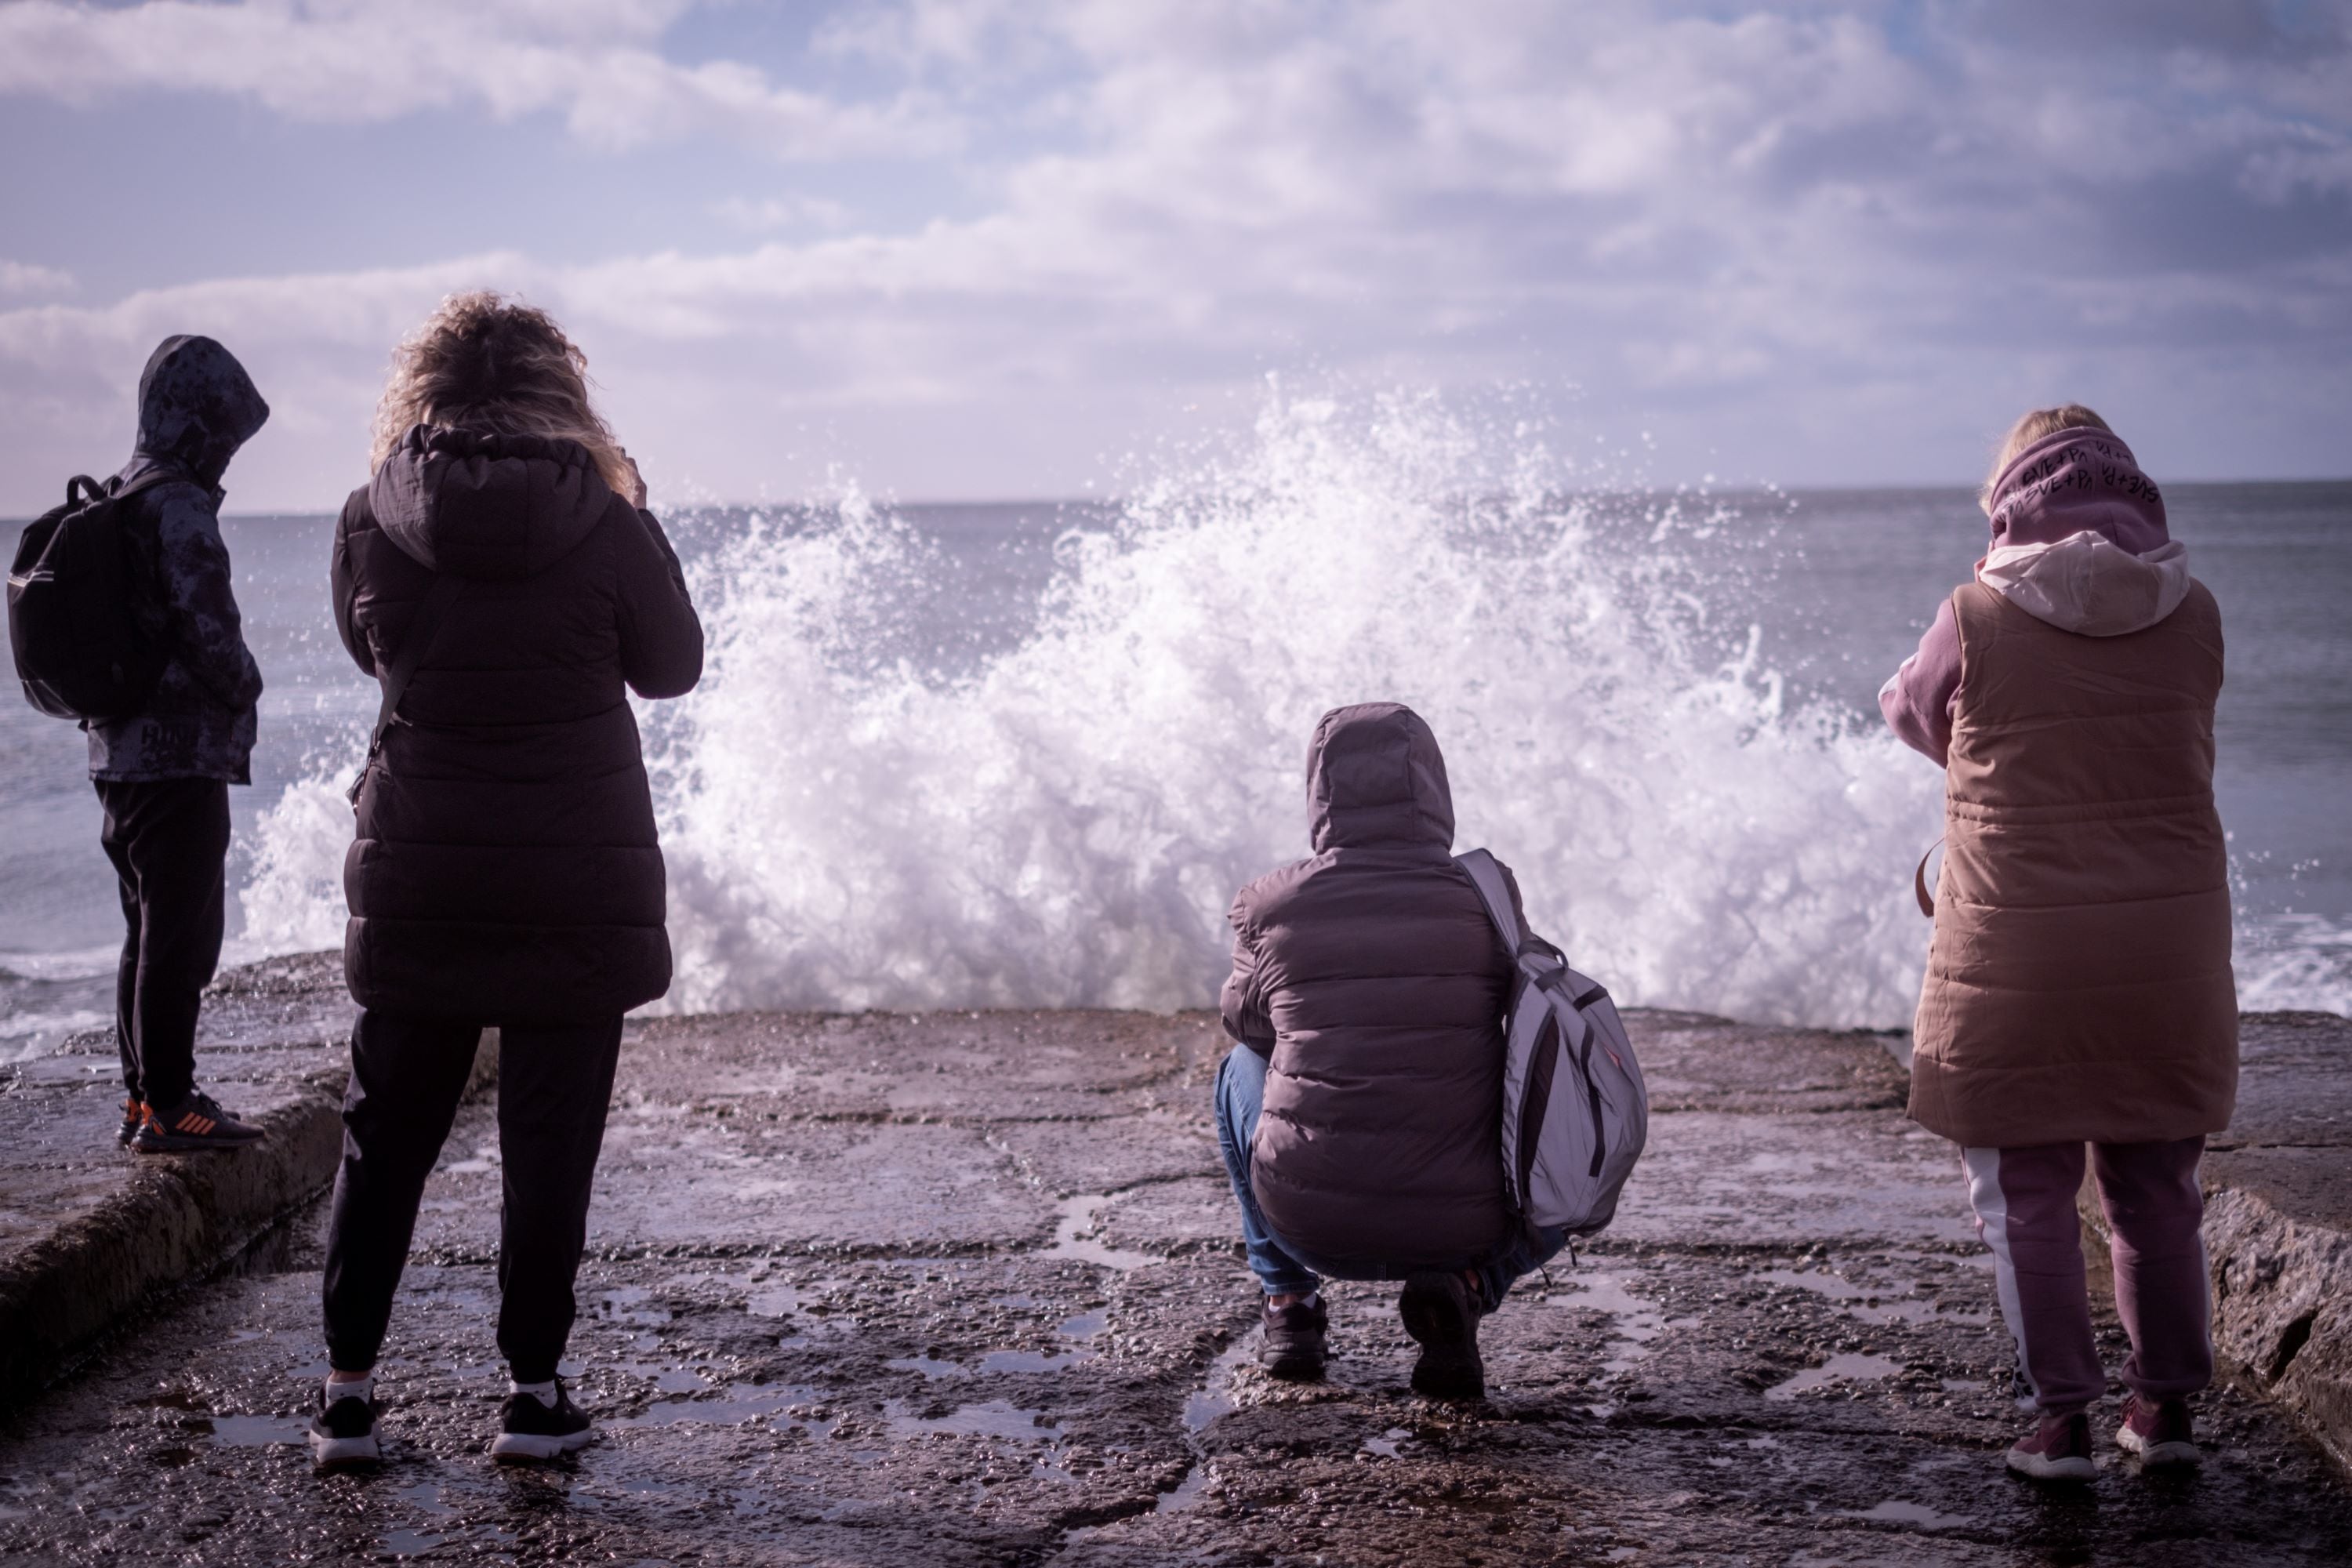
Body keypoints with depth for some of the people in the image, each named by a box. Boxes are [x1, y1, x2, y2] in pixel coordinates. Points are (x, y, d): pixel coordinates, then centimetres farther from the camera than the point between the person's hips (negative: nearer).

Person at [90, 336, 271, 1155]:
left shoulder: (116, 505, 14)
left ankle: (142, 1094, 24)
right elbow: (208, 626, -21)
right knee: (182, 934, -3)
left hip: (122, 751, 10)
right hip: (182, 757, -10)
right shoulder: (181, 508, -16)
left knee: (149, 931, 17)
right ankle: (168, 1105, 1)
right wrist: (244, 691, -3)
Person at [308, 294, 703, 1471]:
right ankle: (533, 1391, 12)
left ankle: (346, 1390, 16)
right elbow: (671, 668, 4)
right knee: (549, 1147, 8)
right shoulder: (606, 526, -11)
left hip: (415, 879, 2)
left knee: (385, 1135, 13)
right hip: (579, 884, -2)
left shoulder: (370, 524, -5)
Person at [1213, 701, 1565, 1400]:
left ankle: (1287, 1301, 25)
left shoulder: (1271, 909, -3)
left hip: (1310, 1223, 1)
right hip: (1457, 1228, -1)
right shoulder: (1488, 898, -3)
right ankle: (1461, 1289, 2)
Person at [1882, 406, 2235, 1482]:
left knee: (2027, 1191, 8)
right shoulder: (2192, 617, -2)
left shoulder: (1978, 619, -10)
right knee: (2157, 1184, 17)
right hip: (2172, 942, 3)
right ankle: (2166, 1406, 25)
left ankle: (2062, 1419, 8)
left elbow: (1914, 715, 9)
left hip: (2018, 953, -3)